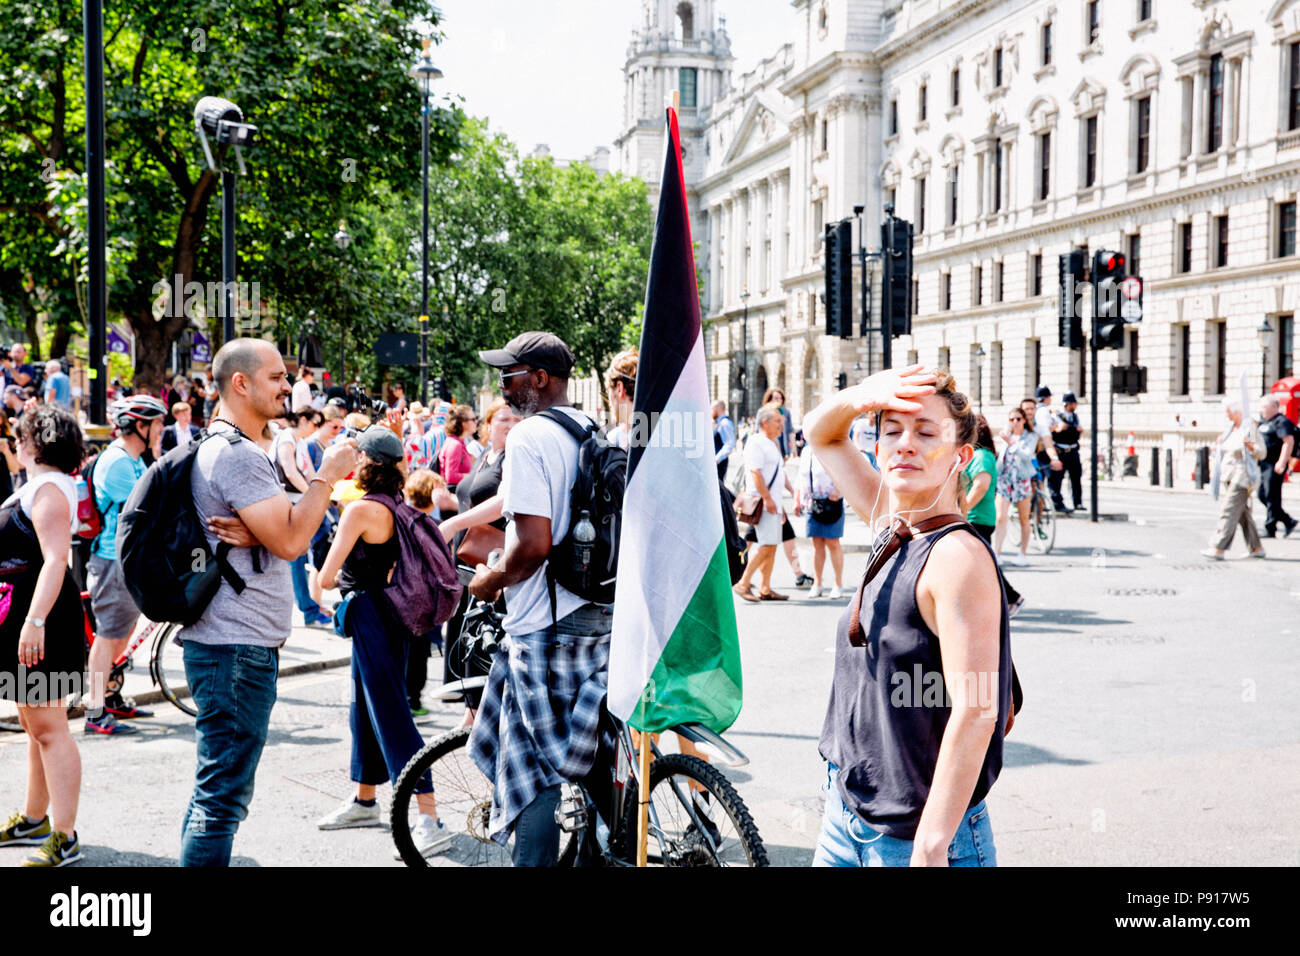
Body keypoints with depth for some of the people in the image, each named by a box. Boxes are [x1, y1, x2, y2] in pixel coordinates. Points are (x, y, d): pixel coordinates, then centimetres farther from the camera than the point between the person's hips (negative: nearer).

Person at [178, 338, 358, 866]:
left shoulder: (227, 448, 18)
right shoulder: (237, 454, -16)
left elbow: (278, 533, 14)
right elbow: (291, 541, -21)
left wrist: (249, 531, -9)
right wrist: (328, 474, -10)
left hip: (237, 644, 11)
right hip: (237, 648, -11)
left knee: (216, 790, 18)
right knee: (223, 795, -7)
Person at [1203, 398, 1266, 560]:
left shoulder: (1250, 428, -8)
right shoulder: (1230, 429, 14)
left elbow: (1262, 453, -8)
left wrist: (1249, 444, -25)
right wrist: (1220, 445, 6)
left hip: (1241, 476, -8)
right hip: (1227, 476, 8)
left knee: (1229, 511, -13)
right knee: (1242, 513, 9)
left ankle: (1218, 549, -16)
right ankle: (1257, 548, 15)